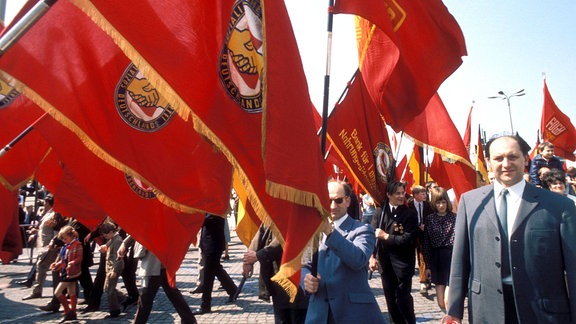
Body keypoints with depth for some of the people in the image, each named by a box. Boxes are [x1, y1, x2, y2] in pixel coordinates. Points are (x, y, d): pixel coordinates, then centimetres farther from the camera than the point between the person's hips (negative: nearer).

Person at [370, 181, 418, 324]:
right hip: (384, 261, 4)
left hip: (403, 262, -4)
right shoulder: (380, 212, 3)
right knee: (390, 297, 14)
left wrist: (386, 236, -13)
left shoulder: (410, 213, -7)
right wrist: (372, 256, -2)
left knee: (403, 297, 0)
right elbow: (373, 235, 5)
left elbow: (408, 239, -14)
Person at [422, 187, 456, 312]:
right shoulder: (429, 219, 4)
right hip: (436, 259, 3)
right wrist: (427, 265, 4)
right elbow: (425, 243, 5)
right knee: (441, 302, 7)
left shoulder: (455, 217, -3)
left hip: (452, 257, -2)